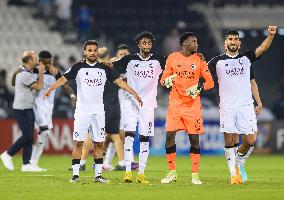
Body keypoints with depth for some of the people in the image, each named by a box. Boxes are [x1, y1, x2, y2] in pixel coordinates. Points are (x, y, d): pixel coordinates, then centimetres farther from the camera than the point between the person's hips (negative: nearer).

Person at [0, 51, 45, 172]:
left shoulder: (25, 71, 11)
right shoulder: (25, 74, -19)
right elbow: (38, 87, -14)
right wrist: (41, 72, -5)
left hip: (28, 109, 10)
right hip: (22, 109, -10)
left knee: (29, 137, 6)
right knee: (27, 135, -10)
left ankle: (26, 164, 6)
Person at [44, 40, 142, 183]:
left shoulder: (104, 68, 7)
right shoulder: (78, 67, 1)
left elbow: (119, 81, 5)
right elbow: (64, 79, -8)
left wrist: (134, 94, -2)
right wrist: (50, 89, -24)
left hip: (98, 112, 2)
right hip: (81, 111, -2)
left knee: (99, 143, 3)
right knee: (78, 143, -4)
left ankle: (98, 175, 9)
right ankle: (75, 174, 0)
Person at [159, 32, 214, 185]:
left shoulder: (199, 59, 3)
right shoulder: (172, 58, 4)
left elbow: (210, 82, 4)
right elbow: (163, 79, 10)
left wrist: (199, 88, -14)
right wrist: (167, 81, -13)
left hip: (193, 105, 0)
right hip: (175, 103, 0)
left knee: (194, 138, -2)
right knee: (169, 136, -6)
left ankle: (195, 175, 4)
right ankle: (172, 173, 7)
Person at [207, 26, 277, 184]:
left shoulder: (246, 57, 10)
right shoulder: (218, 61, 8)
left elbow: (263, 48, -3)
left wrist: (271, 35, -20)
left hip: (246, 105, 1)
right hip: (227, 106, -1)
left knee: (250, 141, -3)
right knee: (229, 141, -5)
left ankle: (237, 164, 23)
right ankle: (234, 174, 5)